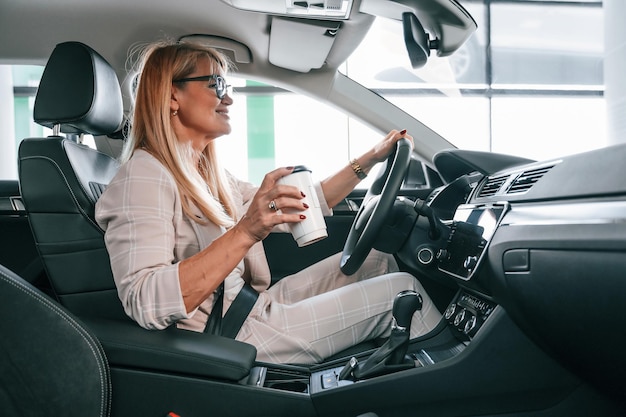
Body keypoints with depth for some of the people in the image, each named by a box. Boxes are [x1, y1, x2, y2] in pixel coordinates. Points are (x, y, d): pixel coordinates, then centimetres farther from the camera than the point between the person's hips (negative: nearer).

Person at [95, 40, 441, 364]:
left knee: (378, 260, 9)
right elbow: (144, 305, -30)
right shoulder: (144, 175, -18)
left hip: (254, 306, 9)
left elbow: (295, 212, 12)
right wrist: (245, 233, -38)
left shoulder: (205, 172, 9)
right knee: (400, 288, -8)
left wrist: (369, 160, 11)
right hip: (231, 339, -9)